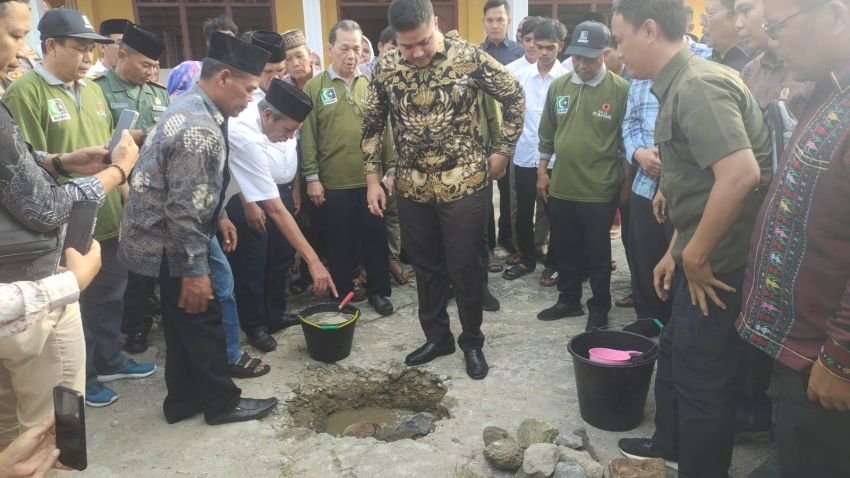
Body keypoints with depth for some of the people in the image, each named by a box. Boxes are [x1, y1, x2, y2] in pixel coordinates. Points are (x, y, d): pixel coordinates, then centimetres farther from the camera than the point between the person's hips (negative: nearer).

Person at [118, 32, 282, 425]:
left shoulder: (191, 107, 7)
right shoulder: (198, 129, -26)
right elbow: (183, 210, -27)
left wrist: (220, 219, 22)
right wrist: (194, 270, -22)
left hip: (163, 236, 10)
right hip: (170, 243, -10)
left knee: (183, 322, 19)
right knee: (202, 320, 5)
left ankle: (184, 400, 33)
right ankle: (222, 402, 21)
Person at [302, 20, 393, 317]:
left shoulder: (370, 86, 6)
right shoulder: (314, 87, -1)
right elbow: (308, 137, -3)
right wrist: (311, 177, -6)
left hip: (370, 180, 2)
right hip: (333, 183, -2)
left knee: (376, 239, 10)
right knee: (340, 243, 10)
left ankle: (378, 291, 26)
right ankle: (343, 296, 25)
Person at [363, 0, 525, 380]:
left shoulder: (469, 57, -12)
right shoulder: (385, 69, -3)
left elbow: (514, 97, -1)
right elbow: (372, 126, 7)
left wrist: (502, 150, -2)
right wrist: (373, 179, 5)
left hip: (464, 183, -3)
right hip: (412, 187, 3)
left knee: (465, 267, 5)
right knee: (425, 266, 14)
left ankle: (472, 342, 25)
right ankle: (437, 336, 32)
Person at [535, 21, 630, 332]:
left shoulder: (621, 89, -10)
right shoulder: (558, 86, 3)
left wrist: (625, 183, -3)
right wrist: (542, 170, 11)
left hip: (600, 190, -4)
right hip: (561, 187, 5)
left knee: (597, 253, 10)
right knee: (564, 249, 17)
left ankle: (599, 308, 27)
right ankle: (568, 300, 35)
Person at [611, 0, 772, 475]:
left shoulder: (697, 85, -20)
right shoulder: (681, 85, 12)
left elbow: (740, 174, -33)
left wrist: (695, 257, -23)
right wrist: (676, 252, 18)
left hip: (719, 264, -10)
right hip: (702, 256, 10)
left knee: (702, 375, 6)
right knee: (674, 354, 24)